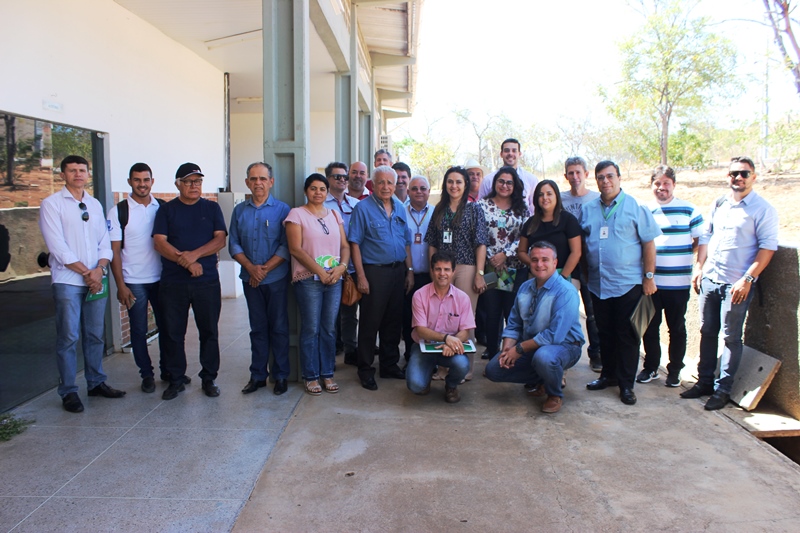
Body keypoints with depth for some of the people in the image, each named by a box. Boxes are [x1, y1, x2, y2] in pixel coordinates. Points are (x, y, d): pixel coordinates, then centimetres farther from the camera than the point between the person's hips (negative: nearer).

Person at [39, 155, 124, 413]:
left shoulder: (95, 204, 14)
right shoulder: (52, 204, -2)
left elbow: (105, 243, 10)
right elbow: (58, 247, -10)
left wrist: (99, 269, -7)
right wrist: (85, 272, -11)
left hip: (97, 279, 5)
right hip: (67, 281, -4)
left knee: (95, 335, 10)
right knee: (68, 338, -2)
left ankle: (96, 382, 22)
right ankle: (68, 392, 8)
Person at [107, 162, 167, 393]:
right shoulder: (119, 211, -2)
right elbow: (114, 250, -4)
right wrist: (120, 285, -8)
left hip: (161, 278, 2)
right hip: (134, 282, -2)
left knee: (166, 326, 8)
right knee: (139, 330, 7)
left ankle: (168, 370, 23)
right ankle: (146, 374, 20)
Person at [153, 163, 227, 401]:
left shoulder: (212, 208, 9)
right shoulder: (166, 210, 8)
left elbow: (220, 240, -1)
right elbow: (160, 242, -3)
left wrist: (193, 255, -15)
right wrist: (186, 261, -14)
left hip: (207, 281, 0)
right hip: (173, 282, 0)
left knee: (209, 331, 4)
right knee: (173, 333, 5)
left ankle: (209, 379, 16)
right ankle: (176, 380, 18)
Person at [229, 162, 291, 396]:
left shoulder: (282, 209, -3)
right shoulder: (239, 210, 7)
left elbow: (286, 245, -8)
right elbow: (234, 244, 4)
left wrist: (266, 269, -15)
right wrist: (250, 267, -11)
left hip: (276, 278, -3)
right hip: (250, 279, 3)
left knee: (279, 327, 4)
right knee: (257, 327, 11)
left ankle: (281, 375, 15)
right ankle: (258, 375, 21)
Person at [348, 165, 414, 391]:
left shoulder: (400, 208, 11)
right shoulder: (363, 208, -6)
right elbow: (354, 244, -10)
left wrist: (409, 270, 9)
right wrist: (361, 276, -15)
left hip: (398, 271, 6)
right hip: (374, 272, -6)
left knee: (394, 321, 13)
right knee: (370, 323, 1)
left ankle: (390, 365, 25)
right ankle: (365, 370, 11)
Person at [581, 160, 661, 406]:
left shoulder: (635, 207, -2)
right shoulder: (588, 210, 9)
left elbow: (648, 243, -3)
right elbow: (581, 244, 15)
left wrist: (649, 277, -7)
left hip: (629, 283, -4)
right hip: (598, 284, 4)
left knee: (627, 335, 2)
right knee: (605, 332, 13)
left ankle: (626, 384, 12)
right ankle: (608, 374, 28)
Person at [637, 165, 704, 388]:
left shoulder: (688, 210, 0)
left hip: (678, 283, -2)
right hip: (650, 282, 2)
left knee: (677, 328, 9)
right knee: (650, 327, 10)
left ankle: (674, 370, 22)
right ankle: (651, 367, 25)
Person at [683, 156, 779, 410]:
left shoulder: (763, 209, -7)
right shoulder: (718, 204, 11)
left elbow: (768, 247, -11)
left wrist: (747, 279, -17)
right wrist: (699, 268, 8)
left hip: (736, 284, -6)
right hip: (709, 279, 6)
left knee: (731, 338, 1)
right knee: (707, 333, 13)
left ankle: (723, 390, 11)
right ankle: (705, 381, 25)